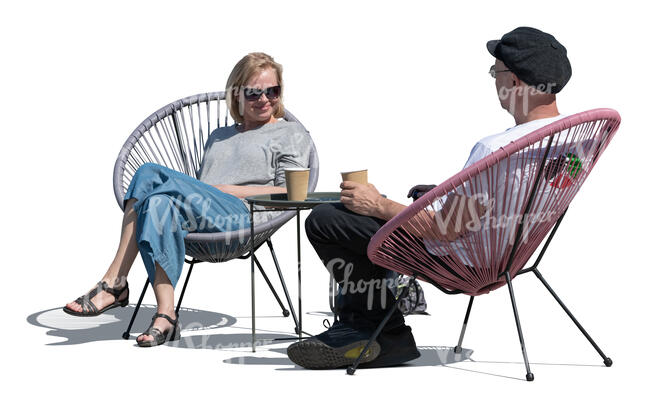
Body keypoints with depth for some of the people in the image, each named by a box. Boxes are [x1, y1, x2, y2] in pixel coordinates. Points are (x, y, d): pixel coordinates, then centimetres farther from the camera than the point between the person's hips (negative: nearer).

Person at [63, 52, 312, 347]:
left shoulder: (291, 134, 18)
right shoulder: (219, 136, 35)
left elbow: (290, 193, 2)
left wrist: (227, 189, -4)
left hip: (242, 215, -5)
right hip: (199, 219, 5)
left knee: (151, 174, -27)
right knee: (161, 204, -32)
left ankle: (114, 282, -27)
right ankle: (164, 315, -38)